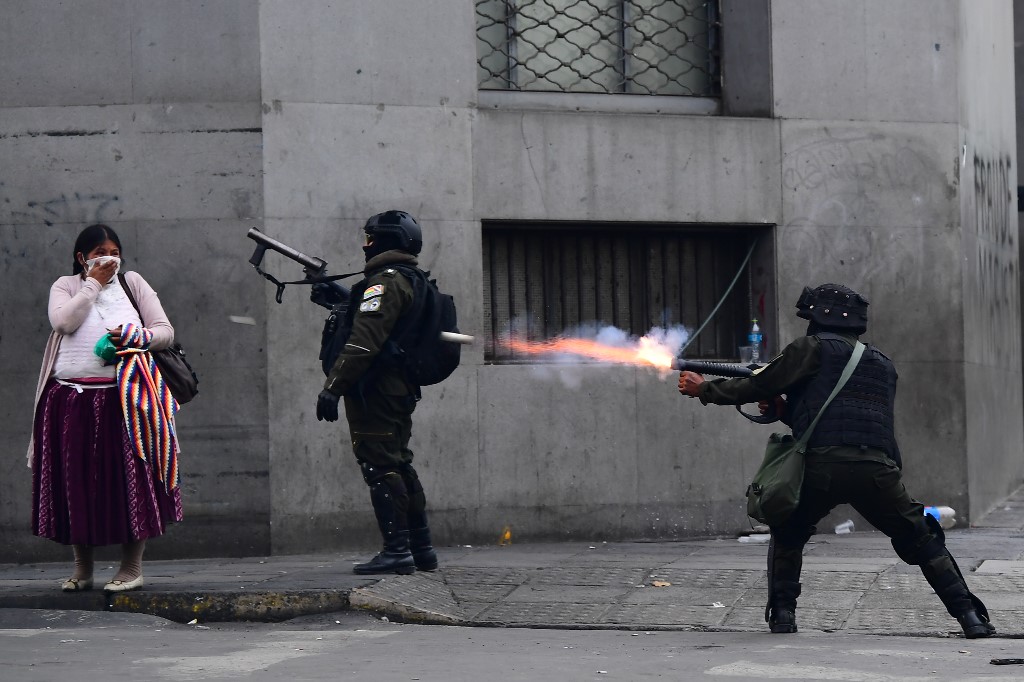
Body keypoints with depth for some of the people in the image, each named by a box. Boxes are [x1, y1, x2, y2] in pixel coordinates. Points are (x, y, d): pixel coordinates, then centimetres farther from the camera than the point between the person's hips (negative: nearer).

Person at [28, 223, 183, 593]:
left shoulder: (132, 283, 12)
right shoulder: (66, 286, 10)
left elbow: (166, 331, 7)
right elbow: (63, 320, -12)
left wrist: (136, 336, -12)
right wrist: (94, 283, -6)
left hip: (122, 399, 0)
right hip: (70, 402, 0)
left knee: (129, 479, -5)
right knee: (74, 482, 2)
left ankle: (132, 567, 2)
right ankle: (82, 568, 13)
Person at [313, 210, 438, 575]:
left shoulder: (386, 281, -13)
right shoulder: (412, 282, 17)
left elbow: (364, 340, -22)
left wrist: (333, 386, -24)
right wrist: (336, 297, 25)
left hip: (375, 391, -10)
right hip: (401, 390, 10)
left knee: (380, 467, -9)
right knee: (399, 466, 15)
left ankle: (396, 551, -12)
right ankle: (421, 549, 18)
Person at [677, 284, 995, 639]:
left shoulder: (814, 348, 11)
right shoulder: (883, 365, 29)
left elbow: (757, 386, 11)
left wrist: (704, 389, 24)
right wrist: (786, 410, 32)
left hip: (823, 466, -3)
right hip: (879, 469, 3)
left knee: (787, 536, 23)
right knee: (922, 541, 16)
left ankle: (782, 613, 11)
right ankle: (970, 616, 4)